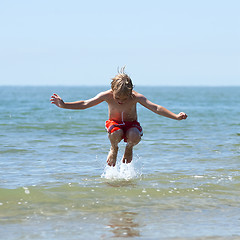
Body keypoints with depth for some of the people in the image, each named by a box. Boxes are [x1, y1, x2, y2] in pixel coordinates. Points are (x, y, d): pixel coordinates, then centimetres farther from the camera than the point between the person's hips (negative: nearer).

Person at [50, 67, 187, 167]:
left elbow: (155, 108, -28)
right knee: (116, 133, -38)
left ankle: (129, 148, 3)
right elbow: (85, 104, -13)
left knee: (135, 136, -37)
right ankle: (114, 149, 1)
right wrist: (63, 105, -21)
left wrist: (176, 117, -40)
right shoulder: (107, 96, -19)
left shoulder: (136, 97, -21)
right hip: (114, 123, 0)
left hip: (131, 124, 0)